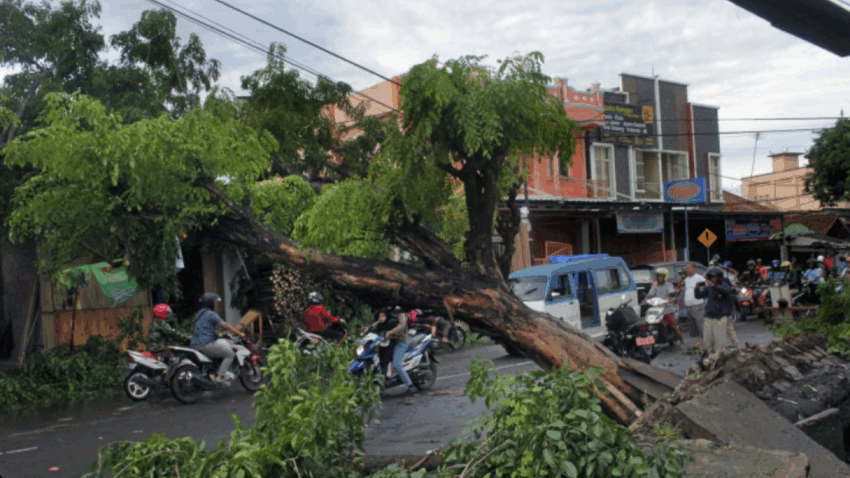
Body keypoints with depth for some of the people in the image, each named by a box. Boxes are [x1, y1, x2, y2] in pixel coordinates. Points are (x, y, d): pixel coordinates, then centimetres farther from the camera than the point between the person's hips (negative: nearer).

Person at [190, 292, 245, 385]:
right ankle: (220, 377, -10)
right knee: (230, 354, -3)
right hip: (206, 345, -10)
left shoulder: (199, 313, 18)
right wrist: (239, 333, -8)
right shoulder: (211, 314, -12)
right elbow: (225, 325, -14)